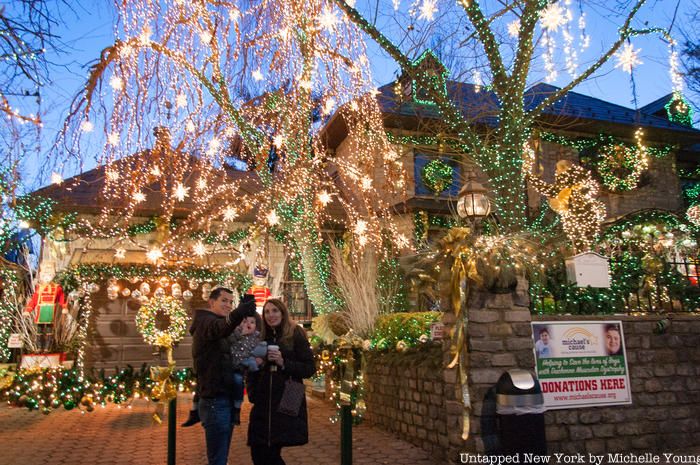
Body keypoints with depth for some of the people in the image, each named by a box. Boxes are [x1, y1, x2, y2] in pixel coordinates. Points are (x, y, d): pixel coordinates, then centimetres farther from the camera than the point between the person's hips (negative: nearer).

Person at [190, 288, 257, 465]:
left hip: (224, 400, 10)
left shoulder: (215, 323, 20)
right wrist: (237, 314, -58)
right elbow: (220, 328, -37)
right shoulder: (206, 322, -12)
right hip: (216, 402, -10)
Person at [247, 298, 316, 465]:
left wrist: (284, 362, -18)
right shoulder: (261, 338, 11)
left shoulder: (296, 335, -3)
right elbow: (252, 371, 19)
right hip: (263, 404, 5)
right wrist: (252, 393, 4)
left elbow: (310, 368, -7)